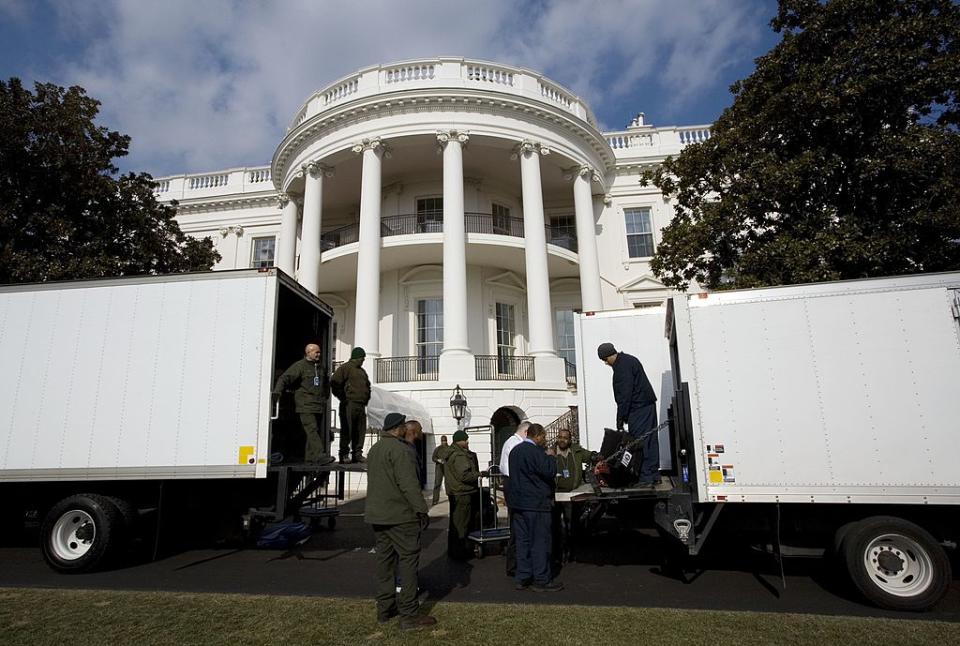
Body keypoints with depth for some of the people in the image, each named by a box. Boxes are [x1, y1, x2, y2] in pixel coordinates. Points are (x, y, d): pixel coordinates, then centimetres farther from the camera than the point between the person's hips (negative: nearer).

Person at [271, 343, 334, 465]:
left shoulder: (320, 368, 21)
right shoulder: (300, 366, -2)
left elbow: (326, 385, 36)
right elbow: (285, 378, -11)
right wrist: (277, 391, -26)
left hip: (319, 406, 8)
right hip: (305, 406, -7)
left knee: (317, 431, 7)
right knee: (312, 430, -16)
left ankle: (310, 457, 14)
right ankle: (319, 455, -23)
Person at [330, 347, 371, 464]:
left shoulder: (362, 371, 23)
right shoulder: (345, 368, -3)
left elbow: (367, 385, 35)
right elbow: (334, 383, -12)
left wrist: (366, 398, 21)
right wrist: (343, 398, -10)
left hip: (361, 405, 8)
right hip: (349, 404, -8)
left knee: (360, 430, 7)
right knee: (347, 430, -6)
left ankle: (357, 454, 14)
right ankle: (344, 455, -1)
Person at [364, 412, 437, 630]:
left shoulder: (374, 449, 15)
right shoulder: (399, 449, -16)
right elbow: (409, 484, -21)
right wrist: (421, 510, -16)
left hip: (377, 514, 9)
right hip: (399, 516, -9)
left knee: (385, 559, 14)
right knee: (409, 559, -3)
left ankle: (384, 609, 22)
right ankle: (409, 614, -1)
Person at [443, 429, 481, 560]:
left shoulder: (450, 454, 14)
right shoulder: (460, 456, -19)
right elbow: (465, 475, -24)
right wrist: (479, 474, -11)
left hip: (454, 493, 11)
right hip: (463, 494, -11)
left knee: (455, 522, 18)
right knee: (462, 523, -2)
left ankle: (452, 550, 27)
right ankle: (460, 552, 5)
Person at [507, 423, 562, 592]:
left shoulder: (515, 450, 13)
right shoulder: (535, 451, -17)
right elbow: (550, 471, -20)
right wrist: (550, 457, -1)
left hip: (518, 502, 9)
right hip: (535, 504, -9)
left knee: (523, 540, 12)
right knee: (540, 542, 0)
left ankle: (523, 578, 18)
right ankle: (541, 580, 6)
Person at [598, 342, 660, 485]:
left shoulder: (622, 366, -15)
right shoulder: (629, 360, 17)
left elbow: (624, 394, -18)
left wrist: (620, 420, -15)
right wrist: (623, 417, 20)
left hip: (639, 408, -11)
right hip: (648, 405, 11)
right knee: (650, 440, 11)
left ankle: (646, 477, -4)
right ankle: (654, 476, 17)